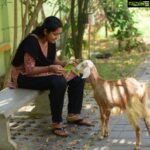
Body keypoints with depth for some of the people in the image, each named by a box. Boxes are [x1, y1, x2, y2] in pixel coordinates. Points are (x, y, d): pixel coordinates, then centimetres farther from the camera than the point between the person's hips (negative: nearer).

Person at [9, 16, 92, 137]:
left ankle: (73, 115, 6)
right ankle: (57, 123, -24)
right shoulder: (32, 42, -26)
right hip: (25, 77, -9)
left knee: (78, 78, -3)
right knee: (59, 82, -35)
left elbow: (54, 60, 8)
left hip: (44, 73, 9)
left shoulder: (50, 41, -2)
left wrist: (65, 63, -12)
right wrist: (50, 68, -39)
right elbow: (29, 70, -26)